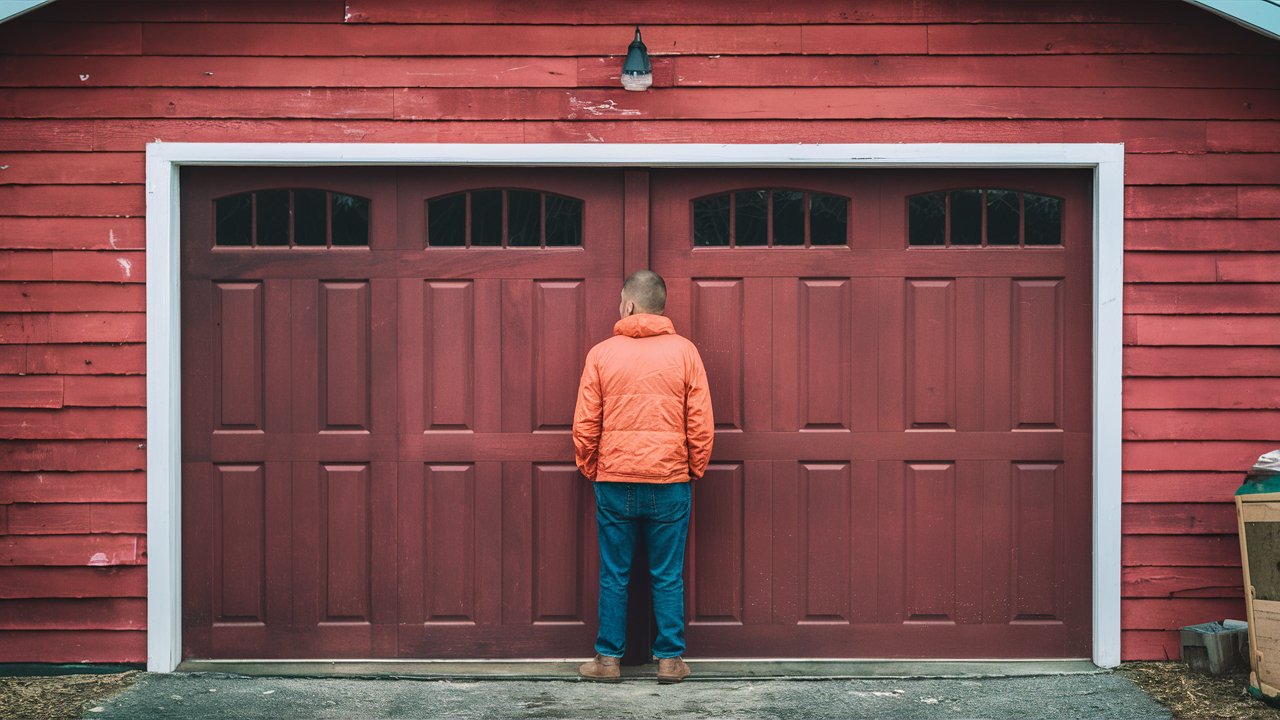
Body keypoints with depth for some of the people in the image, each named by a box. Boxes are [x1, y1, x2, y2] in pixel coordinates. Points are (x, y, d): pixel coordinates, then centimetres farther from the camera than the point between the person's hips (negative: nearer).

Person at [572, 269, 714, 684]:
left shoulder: (601, 354, 0)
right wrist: (695, 469, 12)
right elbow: (701, 423, 0)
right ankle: (670, 660, 11)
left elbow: (585, 425, 1)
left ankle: (608, 659, 13)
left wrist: (590, 470, 14)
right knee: (668, 576, 7)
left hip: (614, 482, 0)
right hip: (670, 482, 0)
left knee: (613, 576, 8)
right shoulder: (684, 351, 0)